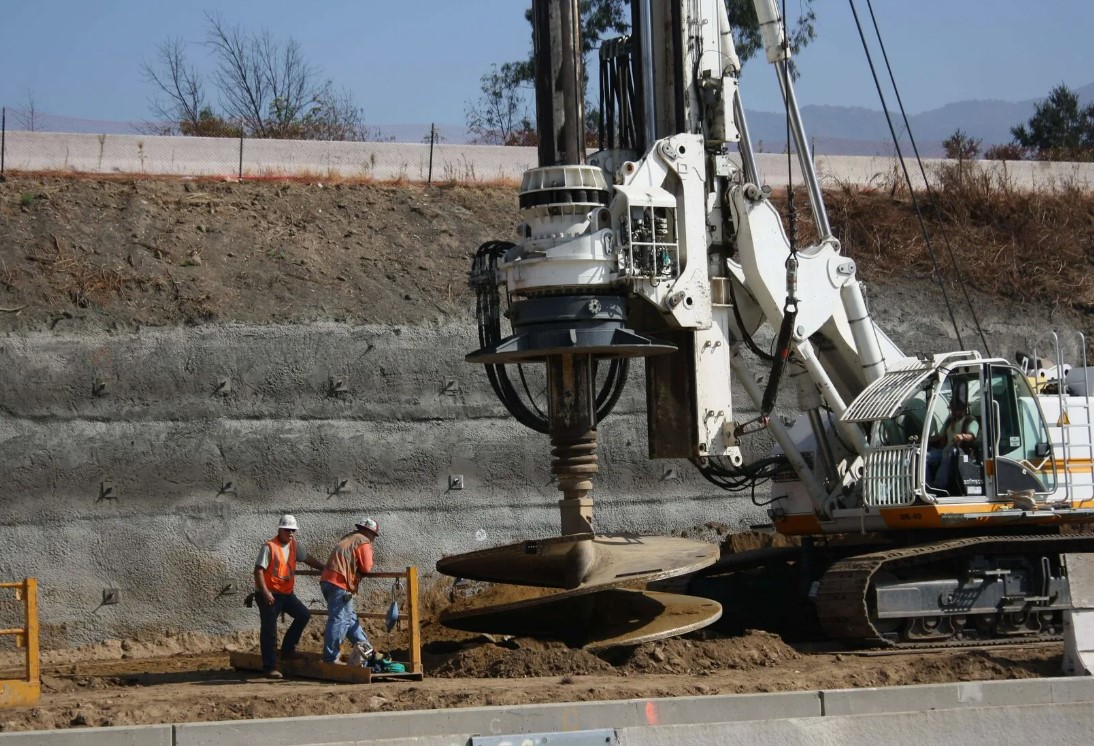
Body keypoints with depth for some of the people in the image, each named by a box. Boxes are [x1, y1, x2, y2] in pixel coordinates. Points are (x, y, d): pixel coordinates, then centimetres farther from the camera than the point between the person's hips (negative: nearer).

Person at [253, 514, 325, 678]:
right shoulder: (269, 547, -15)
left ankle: (287, 649, 13)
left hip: (286, 593, 7)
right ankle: (269, 667, 0)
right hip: (269, 595, -7)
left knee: (304, 615, 1)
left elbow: (307, 558, 22)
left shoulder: (294, 545, 6)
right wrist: (265, 592, -25)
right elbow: (259, 570, -18)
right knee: (269, 630, -4)